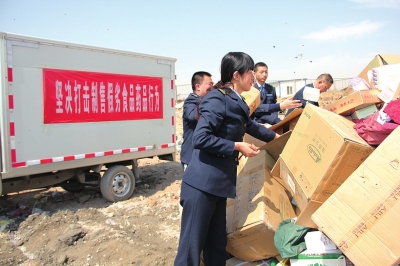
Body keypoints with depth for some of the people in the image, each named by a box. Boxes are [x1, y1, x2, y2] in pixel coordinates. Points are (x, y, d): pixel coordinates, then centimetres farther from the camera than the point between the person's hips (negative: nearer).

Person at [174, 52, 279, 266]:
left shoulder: (235, 101, 14)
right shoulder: (218, 99, -15)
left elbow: (249, 125, 32)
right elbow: (200, 138, -23)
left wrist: (274, 136, 44)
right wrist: (237, 146, -17)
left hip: (218, 182, 9)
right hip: (202, 184, -9)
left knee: (217, 242, 18)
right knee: (192, 243, 1)